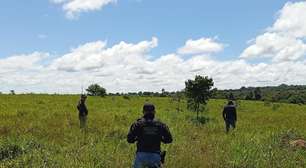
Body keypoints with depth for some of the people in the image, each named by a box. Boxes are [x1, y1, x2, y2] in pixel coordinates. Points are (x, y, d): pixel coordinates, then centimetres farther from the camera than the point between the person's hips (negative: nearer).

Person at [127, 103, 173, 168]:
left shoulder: (138, 124, 1)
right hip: (155, 156, 1)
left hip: (141, 155, -1)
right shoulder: (160, 125, 6)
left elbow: (130, 139, -2)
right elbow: (169, 139, 6)